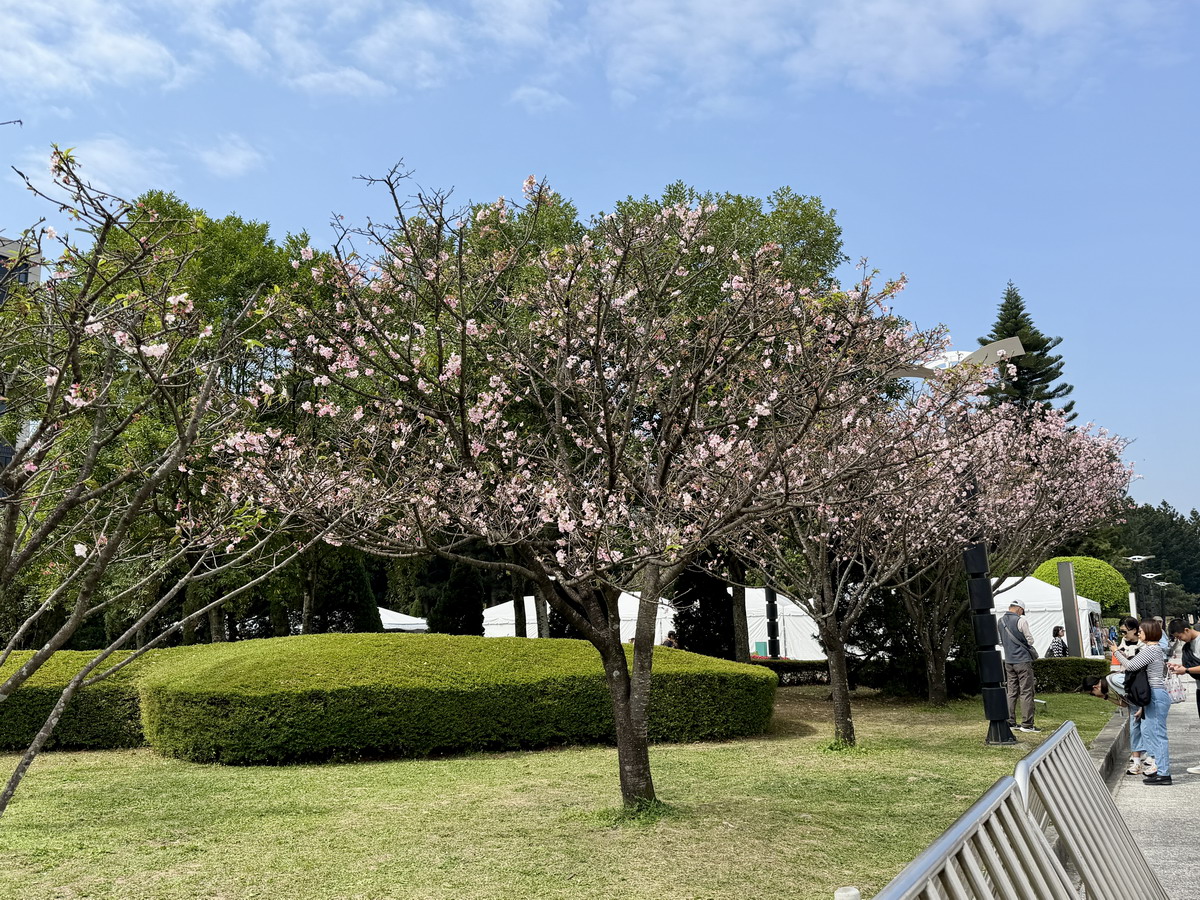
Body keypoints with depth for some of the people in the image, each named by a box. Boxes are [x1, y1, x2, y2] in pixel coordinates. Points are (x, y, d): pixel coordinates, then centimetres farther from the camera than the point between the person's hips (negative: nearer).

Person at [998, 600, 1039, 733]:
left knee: (1011, 693, 11)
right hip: (1023, 660, -6)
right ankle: (1027, 724, -3)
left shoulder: (1001, 621, 8)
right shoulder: (1021, 620, -12)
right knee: (1026, 692, -2)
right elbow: (1030, 640, -5)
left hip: (1008, 661, 6)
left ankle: (1010, 722, 13)